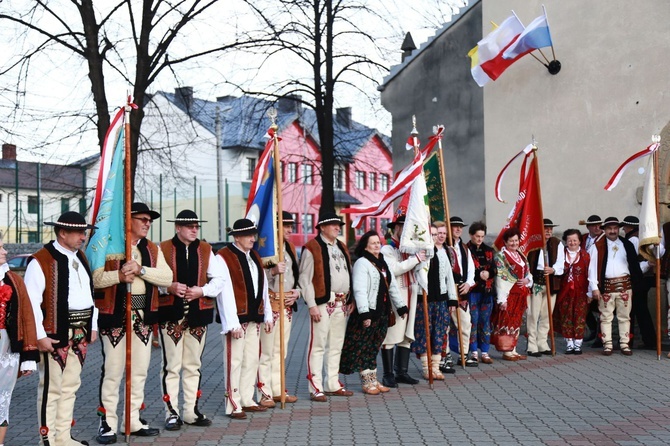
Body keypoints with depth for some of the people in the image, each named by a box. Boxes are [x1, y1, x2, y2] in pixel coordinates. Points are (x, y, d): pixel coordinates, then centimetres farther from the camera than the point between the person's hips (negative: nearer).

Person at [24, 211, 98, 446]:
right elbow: (32, 302, -15)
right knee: (51, 388, 0)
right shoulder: (41, 261, -12)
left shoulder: (81, 257, 12)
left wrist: (93, 326, 14)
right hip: (56, 334, -8)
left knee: (70, 387, 14)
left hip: (80, 333, 8)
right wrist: (40, 336, -17)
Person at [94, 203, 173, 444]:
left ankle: (133, 420, 20)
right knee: (112, 371, -2)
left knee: (140, 371, 10)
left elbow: (167, 278, -2)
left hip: (143, 317, 5)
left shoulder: (153, 249, 11)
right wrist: (119, 275, -24)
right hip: (115, 316, -5)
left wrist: (140, 269, -14)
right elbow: (95, 278, -11)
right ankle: (108, 423, 5)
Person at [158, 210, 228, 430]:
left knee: (193, 365, 10)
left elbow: (221, 278, 8)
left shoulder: (206, 250, 10)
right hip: (171, 314, -4)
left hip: (198, 314, 4)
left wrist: (202, 290, -7)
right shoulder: (163, 249, -1)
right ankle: (172, 413, 7)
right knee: (171, 365, -1)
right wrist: (169, 287, -19)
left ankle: (191, 411, 19)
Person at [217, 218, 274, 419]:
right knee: (234, 361, -3)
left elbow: (263, 288, 17)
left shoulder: (254, 257, 15)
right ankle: (233, 405, 3)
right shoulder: (224, 257, -10)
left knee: (252, 360, 12)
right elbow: (224, 292, -15)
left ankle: (247, 400, 22)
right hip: (237, 318, -8)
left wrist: (267, 315, 13)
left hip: (254, 317, 8)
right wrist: (232, 323, -19)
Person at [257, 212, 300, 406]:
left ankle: (278, 390, 21)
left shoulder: (290, 247, 14)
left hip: (288, 304, 8)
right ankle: (265, 393, -1)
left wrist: (296, 292, 5)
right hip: (269, 303, -8)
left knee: (281, 350, 13)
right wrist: (273, 271, -31)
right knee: (266, 350, -6)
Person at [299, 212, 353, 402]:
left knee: (336, 346, 13)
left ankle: (333, 385, 22)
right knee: (318, 345, -7)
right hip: (322, 303, -8)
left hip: (342, 304, 8)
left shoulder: (341, 247, 18)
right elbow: (304, 279, -11)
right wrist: (312, 305, -16)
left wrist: (351, 300, 14)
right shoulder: (312, 248, -7)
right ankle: (315, 388, -3)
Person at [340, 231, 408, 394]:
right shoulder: (362, 263, -11)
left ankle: (373, 380, 20)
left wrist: (401, 307, 20)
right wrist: (364, 314, -25)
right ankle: (367, 383, 6)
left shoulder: (383, 263, 17)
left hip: (382, 313, 8)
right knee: (364, 348, 0)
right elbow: (359, 290, -19)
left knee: (374, 348, 14)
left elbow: (392, 287, 23)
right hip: (368, 313, -8)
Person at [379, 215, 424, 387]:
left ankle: (402, 372, 18)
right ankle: (388, 375, 2)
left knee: (406, 337, 11)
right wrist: (415, 259, -21)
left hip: (409, 299, 8)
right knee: (390, 337, -3)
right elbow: (393, 269, -23)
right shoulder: (387, 250, -6)